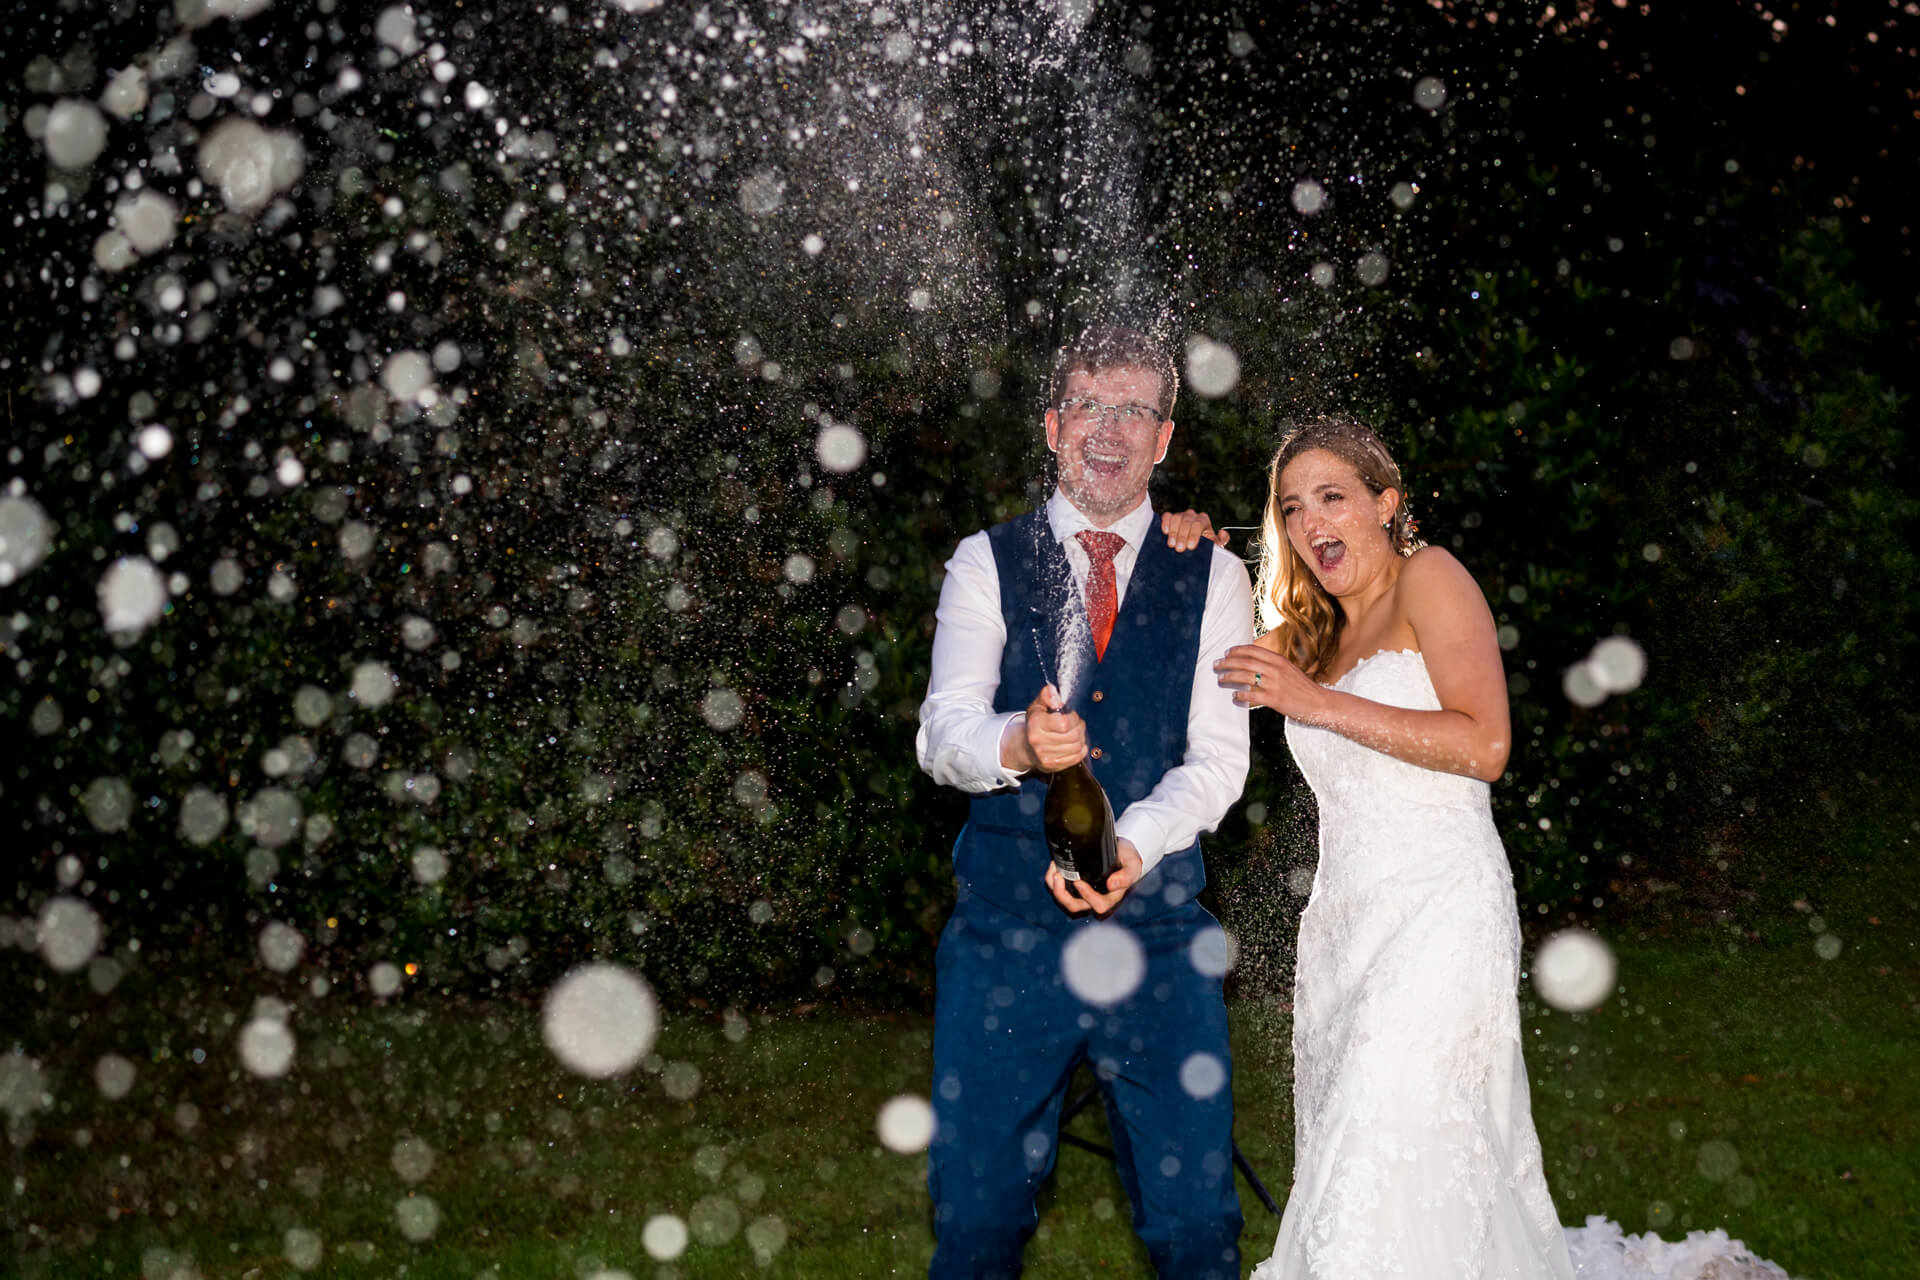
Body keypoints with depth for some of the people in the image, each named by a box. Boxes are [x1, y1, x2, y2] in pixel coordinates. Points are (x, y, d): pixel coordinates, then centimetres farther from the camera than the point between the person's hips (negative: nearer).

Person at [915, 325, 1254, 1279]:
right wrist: (1016, 744, -27)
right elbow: (942, 733, -4)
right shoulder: (987, 563, 7)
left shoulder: (1212, 578, 8)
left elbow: (1218, 755, -1)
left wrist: (1131, 843, -19)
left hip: (1159, 933, 0)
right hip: (1004, 928, 0)